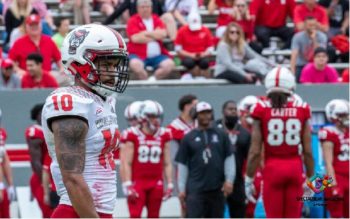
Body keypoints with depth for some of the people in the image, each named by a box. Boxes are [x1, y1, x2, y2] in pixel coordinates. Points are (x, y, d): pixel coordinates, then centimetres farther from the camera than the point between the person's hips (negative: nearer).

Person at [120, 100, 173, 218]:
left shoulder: (163, 136, 7)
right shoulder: (132, 136, -6)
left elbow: (167, 164, 11)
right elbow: (126, 163, -7)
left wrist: (169, 184, 7)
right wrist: (128, 185, -13)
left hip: (156, 184, 4)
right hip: (137, 182, -4)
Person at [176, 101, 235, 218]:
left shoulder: (221, 135, 7)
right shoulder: (189, 138, 3)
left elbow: (229, 159, 7)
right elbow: (182, 165, 5)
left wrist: (229, 180, -3)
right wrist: (182, 188, 1)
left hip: (217, 189, 2)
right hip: (195, 189, -2)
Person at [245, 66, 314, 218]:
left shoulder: (262, 110, -5)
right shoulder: (301, 110, 0)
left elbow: (255, 151, -6)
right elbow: (308, 151, 1)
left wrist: (249, 180, 4)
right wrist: (310, 179, 12)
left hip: (272, 167, -1)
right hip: (295, 167, 1)